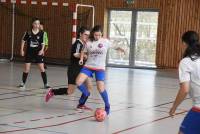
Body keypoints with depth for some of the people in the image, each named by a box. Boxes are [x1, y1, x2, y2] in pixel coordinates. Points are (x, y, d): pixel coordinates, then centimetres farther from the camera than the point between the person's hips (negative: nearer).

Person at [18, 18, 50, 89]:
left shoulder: (41, 33, -6)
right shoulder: (28, 32, -6)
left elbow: (43, 43, -1)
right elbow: (23, 41, 4)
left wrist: (42, 50, -17)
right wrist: (22, 50, 1)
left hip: (38, 53, 0)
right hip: (29, 53, 0)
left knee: (42, 69, -3)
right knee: (26, 69, 2)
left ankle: (45, 84, 6)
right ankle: (23, 83, 19)